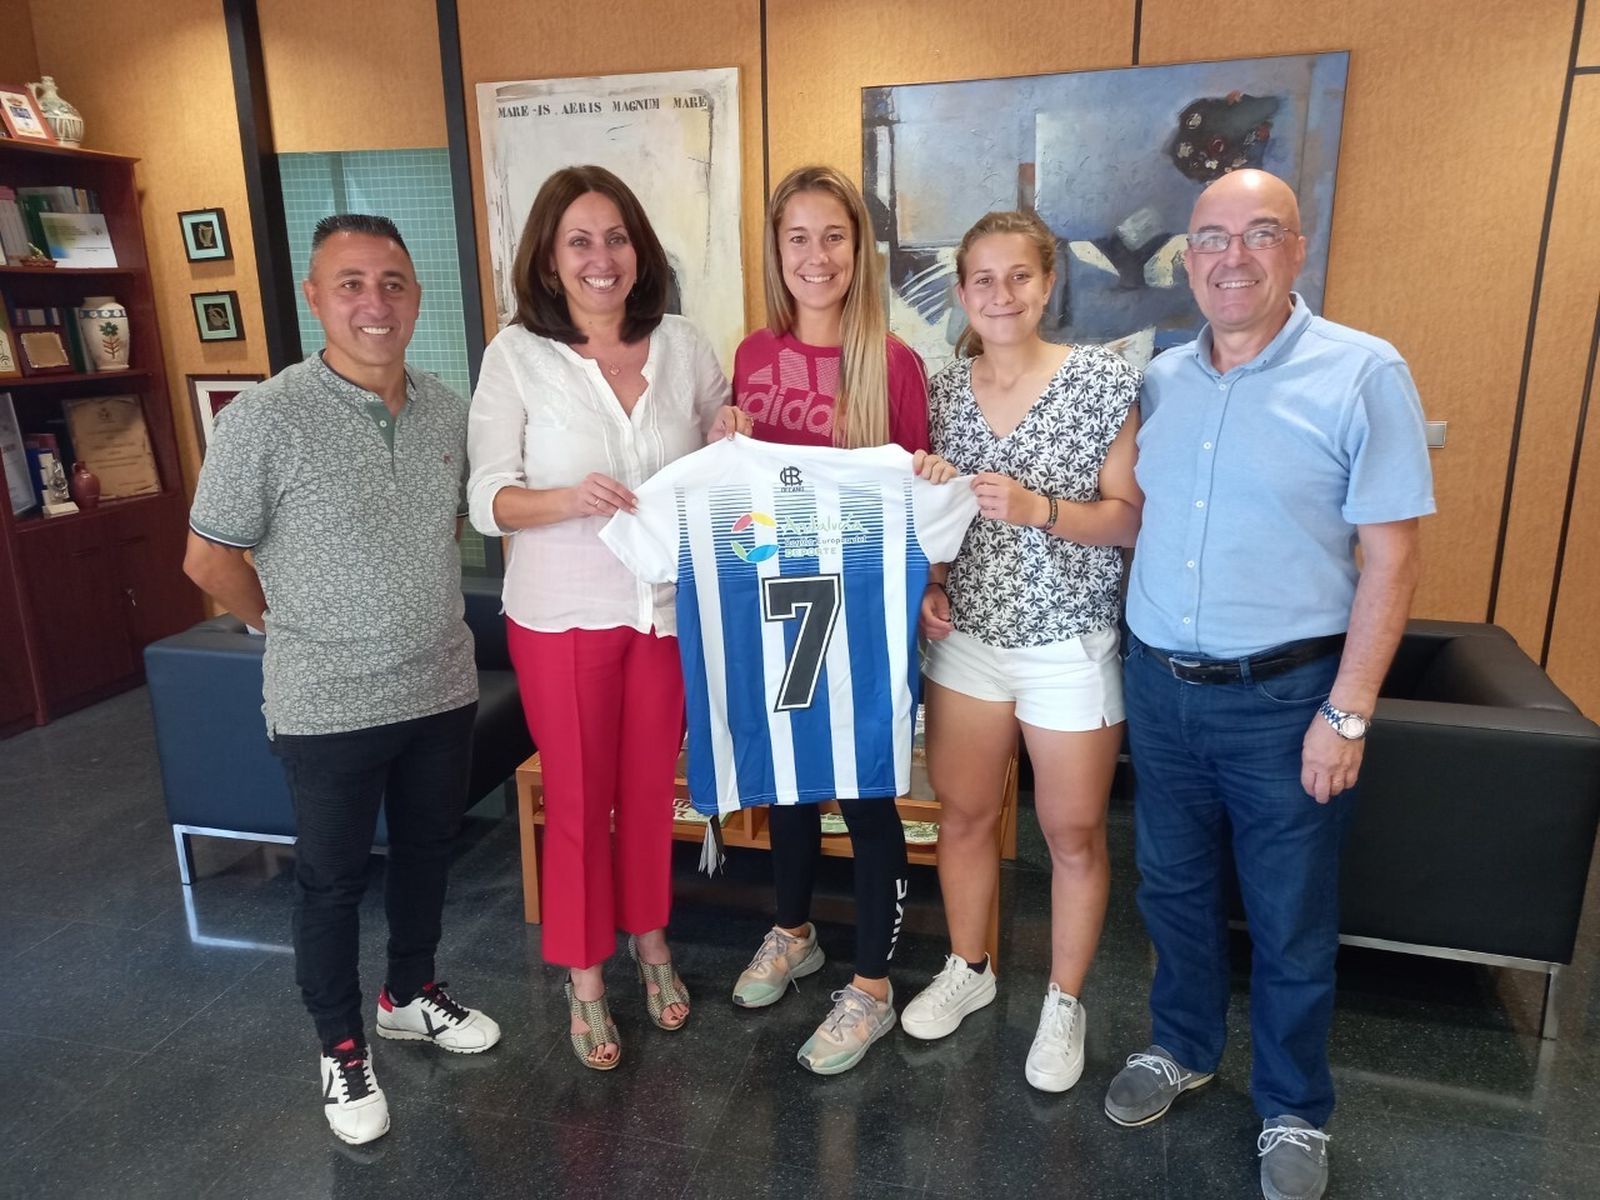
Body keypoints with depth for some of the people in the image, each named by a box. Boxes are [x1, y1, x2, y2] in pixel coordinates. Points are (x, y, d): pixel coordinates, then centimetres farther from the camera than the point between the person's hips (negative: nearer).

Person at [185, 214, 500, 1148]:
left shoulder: (449, 410, -1)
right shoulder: (265, 419, -17)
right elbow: (210, 559, -8)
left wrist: (411, 605, 11)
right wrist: (300, 630, 1)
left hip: (444, 688, 5)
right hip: (329, 708, -4)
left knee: (427, 850, 21)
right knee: (332, 880, 13)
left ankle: (412, 994, 45)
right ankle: (343, 1048, 34)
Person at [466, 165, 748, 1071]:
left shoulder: (686, 346, -1)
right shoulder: (518, 355, -8)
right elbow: (487, 500, -10)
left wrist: (733, 451, -12)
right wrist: (567, 499, -28)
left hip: (671, 607, 2)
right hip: (563, 616, -2)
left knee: (652, 788, 17)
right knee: (577, 799, 11)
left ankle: (651, 939, 41)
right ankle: (585, 975, 32)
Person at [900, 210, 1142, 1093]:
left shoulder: (1103, 380, -9)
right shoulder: (943, 388, 3)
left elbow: (1131, 518, -9)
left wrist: (1038, 507, -24)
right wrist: (927, 582, -5)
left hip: (1069, 644, -3)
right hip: (966, 636, 4)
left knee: (1073, 834, 9)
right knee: (962, 815, 15)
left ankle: (1065, 1002, 31)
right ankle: (968, 968, 39)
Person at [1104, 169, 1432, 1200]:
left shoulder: (1363, 374, -11)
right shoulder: (1163, 378, 4)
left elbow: (1391, 556, -12)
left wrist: (1348, 712, -14)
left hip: (1284, 697, -4)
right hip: (1159, 684, 5)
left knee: (1291, 923, 12)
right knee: (1174, 888, 20)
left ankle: (1294, 1112, 35)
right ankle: (1183, 1047, 44)